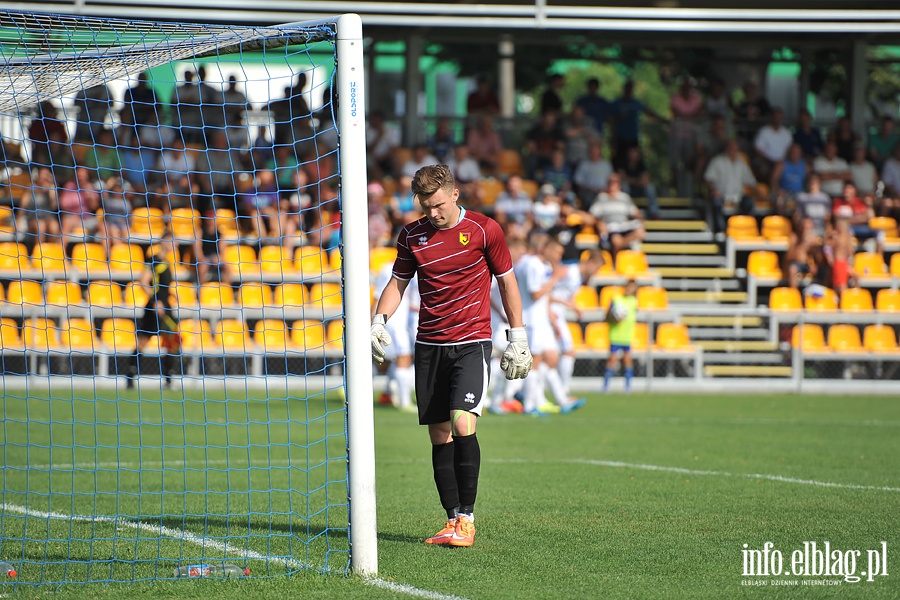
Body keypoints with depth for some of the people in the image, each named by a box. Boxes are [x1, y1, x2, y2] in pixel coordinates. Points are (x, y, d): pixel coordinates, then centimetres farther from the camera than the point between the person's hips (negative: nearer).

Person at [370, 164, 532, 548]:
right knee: (439, 435, 2)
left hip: (472, 343, -4)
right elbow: (398, 282, 15)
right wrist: (379, 321, -2)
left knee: (462, 423, -20)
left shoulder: (484, 230, -3)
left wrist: (517, 338, 4)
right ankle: (452, 520, 7)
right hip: (429, 346, 4)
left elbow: (507, 281, 5)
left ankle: (467, 517, -13)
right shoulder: (411, 236, 6)